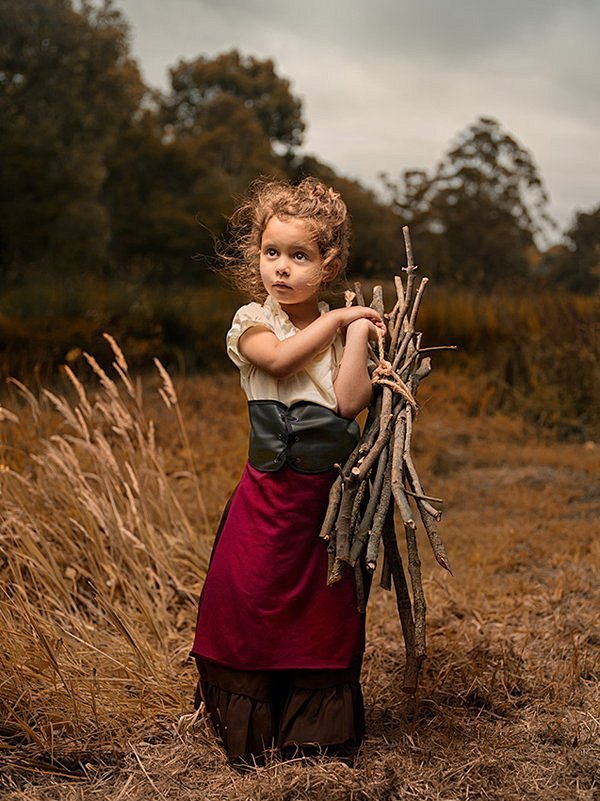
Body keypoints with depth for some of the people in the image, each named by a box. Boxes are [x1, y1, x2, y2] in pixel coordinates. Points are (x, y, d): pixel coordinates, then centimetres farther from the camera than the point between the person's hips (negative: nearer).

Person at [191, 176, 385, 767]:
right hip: (272, 491, -2)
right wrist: (336, 319, -16)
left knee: (325, 608, 10)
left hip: (329, 493, 3)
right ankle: (251, 734, 19)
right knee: (254, 595, 0)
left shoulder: (342, 327, 4)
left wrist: (359, 335, -12)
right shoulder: (252, 321, -2)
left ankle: (314, 730, 28)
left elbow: (349, 402, -11)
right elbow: (279, 358, -26)